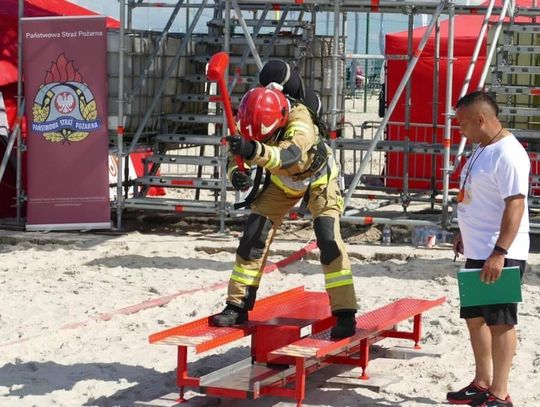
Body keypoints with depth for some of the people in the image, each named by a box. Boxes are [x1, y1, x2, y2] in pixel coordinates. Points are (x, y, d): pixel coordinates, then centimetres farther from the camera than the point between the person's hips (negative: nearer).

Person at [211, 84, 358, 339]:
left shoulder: (300, 122, -43)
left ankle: (345, 314, -16)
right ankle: (237, 306, 6)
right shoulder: (252, 121, -26)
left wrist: (253, 150, -78)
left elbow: (290, 154, -61)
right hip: (283, 182, 5)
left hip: (318, 178, -5)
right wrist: (237, 174, -45)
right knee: (253, 237, -5)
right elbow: (236, 158, -21)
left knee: (329, 239, -21)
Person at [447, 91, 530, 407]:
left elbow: (515, 205, -23)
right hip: (477, 253, 10)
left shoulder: (508, 154, -18)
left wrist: (499, 253, -27)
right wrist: (465, 233, 25)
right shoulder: (482, 149, 13)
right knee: (475, 317, 16)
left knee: (500, 321, -4)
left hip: (500, 256, -10)